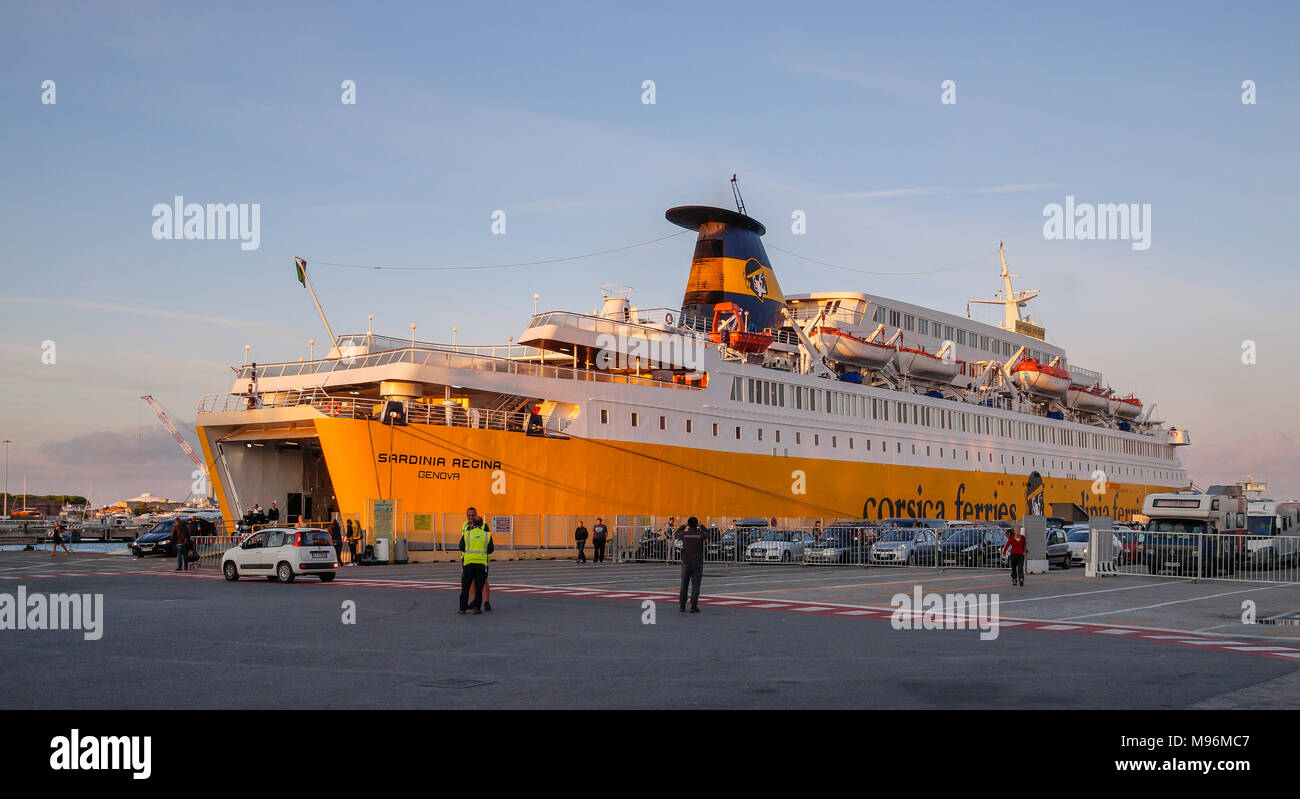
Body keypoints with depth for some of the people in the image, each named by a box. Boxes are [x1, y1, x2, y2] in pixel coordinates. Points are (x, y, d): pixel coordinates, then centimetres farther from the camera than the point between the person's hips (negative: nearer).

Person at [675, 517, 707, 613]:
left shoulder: (684, 534, -4)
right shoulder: (700, 534, -6)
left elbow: (677, 534, 20)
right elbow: (707, 535, 18)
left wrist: (684, 526, 27)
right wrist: (701, 526, 27)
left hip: (686, 563, 1)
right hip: (698, 563, -1)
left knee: (684, 584, 11)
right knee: (695, 585, 0)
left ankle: (682, 605, 13)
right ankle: (693, 606, -4)